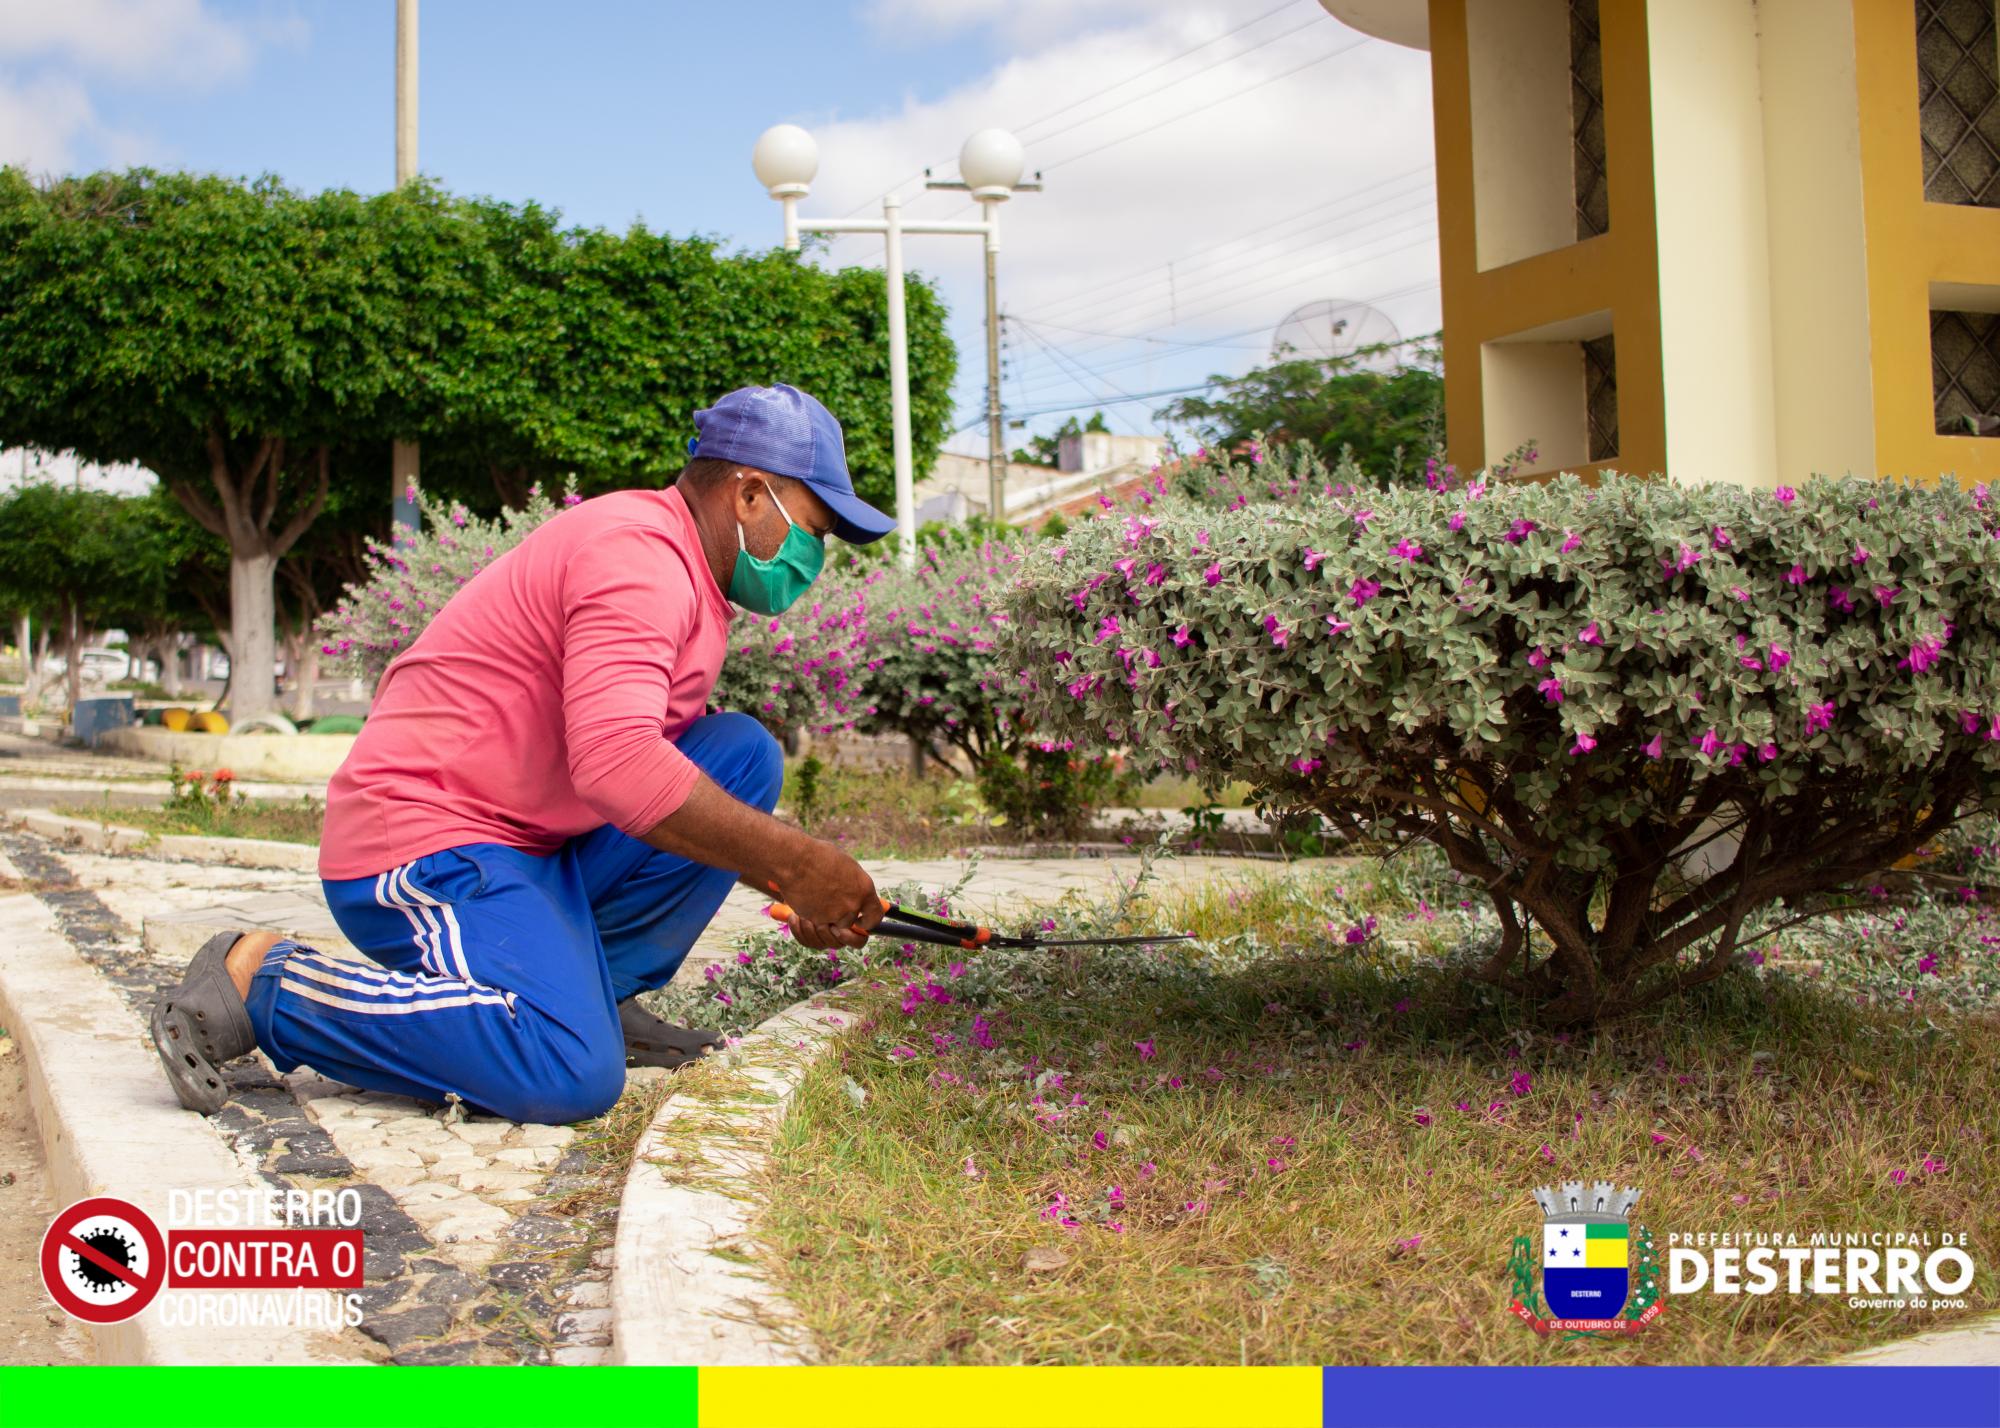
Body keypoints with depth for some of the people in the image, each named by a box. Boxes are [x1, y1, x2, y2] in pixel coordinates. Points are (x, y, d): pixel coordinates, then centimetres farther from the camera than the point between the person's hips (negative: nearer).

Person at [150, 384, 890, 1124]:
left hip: (527, 853, 10)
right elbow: (615, 763, -30)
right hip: (422, 846, -10)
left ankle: (602, 994, 1)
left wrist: (797, 891, 11)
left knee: (742, 756, 2)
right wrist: (795, 861, -23)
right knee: (572, 1075, -28)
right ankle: (260, 980, -14)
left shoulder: (688, 578, 18)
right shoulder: (637, 553, -17)